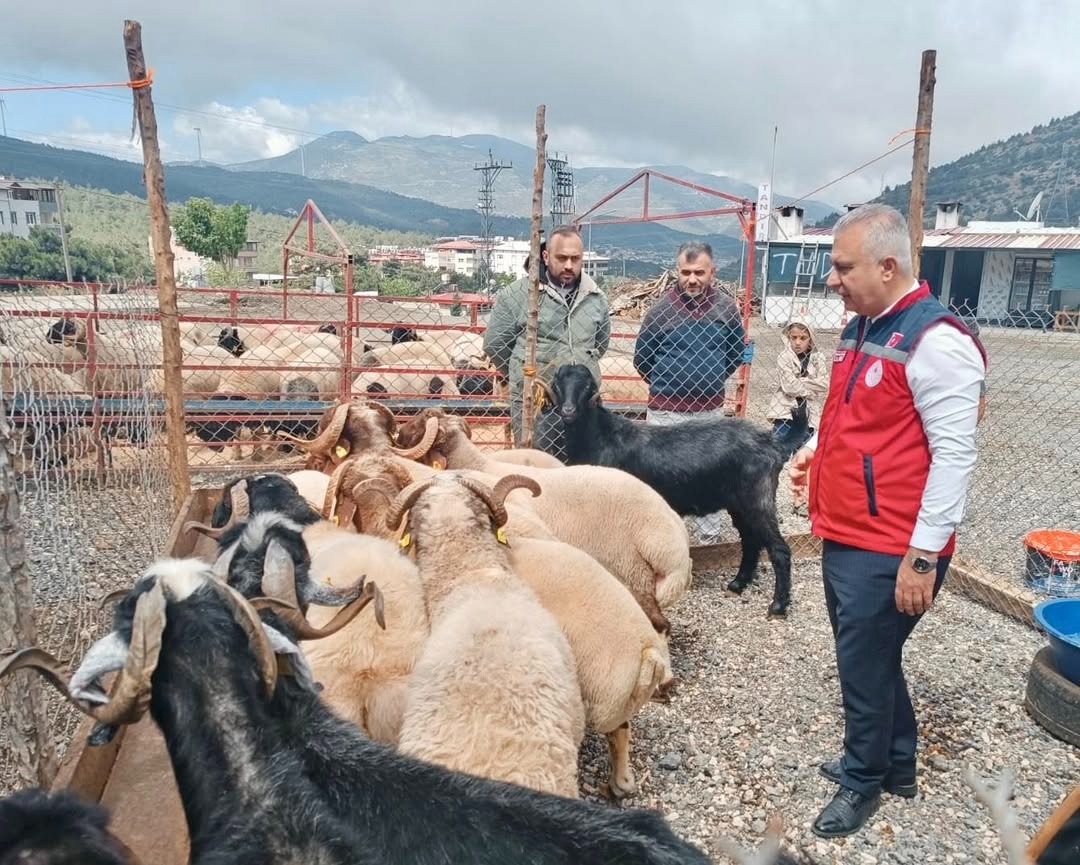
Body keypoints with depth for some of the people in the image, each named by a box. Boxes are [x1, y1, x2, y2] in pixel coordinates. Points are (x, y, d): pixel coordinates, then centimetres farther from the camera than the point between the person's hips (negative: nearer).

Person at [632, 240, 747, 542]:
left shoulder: (727, 308, -2)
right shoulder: (661, 309, -9)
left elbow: (738, 352, 12)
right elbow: (642, 359, 1)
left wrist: (712, 379, 11)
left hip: (712, 410, 3)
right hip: (666, 410, -2)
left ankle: (709, 535, 28)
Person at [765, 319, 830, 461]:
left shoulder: (817, 358, 3)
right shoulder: (784, 357, -8)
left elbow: (825, 384, -7)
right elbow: (789, 386, -16)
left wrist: (801, 381, -14)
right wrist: (812, 387, -7)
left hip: (806, 414, 4)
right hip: (786, 411, -3)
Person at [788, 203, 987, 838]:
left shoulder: (936, 341, -19)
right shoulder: (861, 327, 10)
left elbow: (955, 455, -21)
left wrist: (923, 557, -21)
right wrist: (816, 448, 9)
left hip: (890, 551, -9)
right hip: (846, 536, 9)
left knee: (864, 665, 6)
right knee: (870, 657, 21)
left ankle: (864, 780, 29)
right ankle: (896, 765, 41)